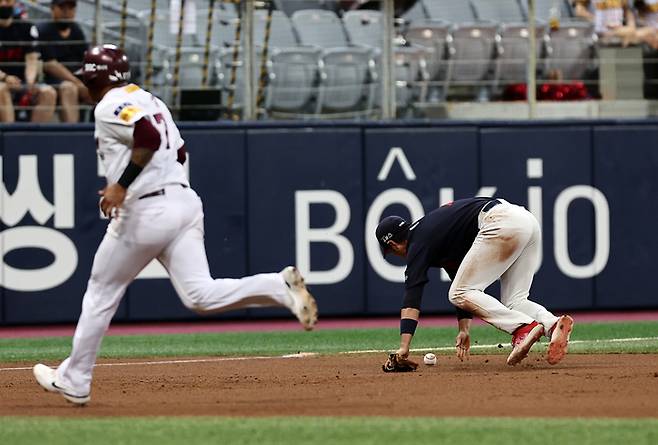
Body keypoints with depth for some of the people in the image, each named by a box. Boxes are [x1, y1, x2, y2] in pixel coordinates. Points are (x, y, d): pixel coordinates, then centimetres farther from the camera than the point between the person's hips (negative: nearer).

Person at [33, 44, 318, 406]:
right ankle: (281, 286, -23)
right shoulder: (149, 101, 21)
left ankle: (73, 381, 17)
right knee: (200, 296, -4)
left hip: (146, 213, -8)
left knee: (102, 292, 8)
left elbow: (149, 136, -24)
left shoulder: (110, 107, -7)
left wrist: (121, 184, -21)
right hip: (185, 202, 8)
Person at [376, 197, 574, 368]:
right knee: (514, 301, 11)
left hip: (502, 224, -9)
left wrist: (404, 347, -9)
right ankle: (553, 324, -19)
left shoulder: (419, 241, 4)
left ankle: (524, 327, -19)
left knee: (460, 294, -3)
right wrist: (464, 330, 29)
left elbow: (412, 294, -5)